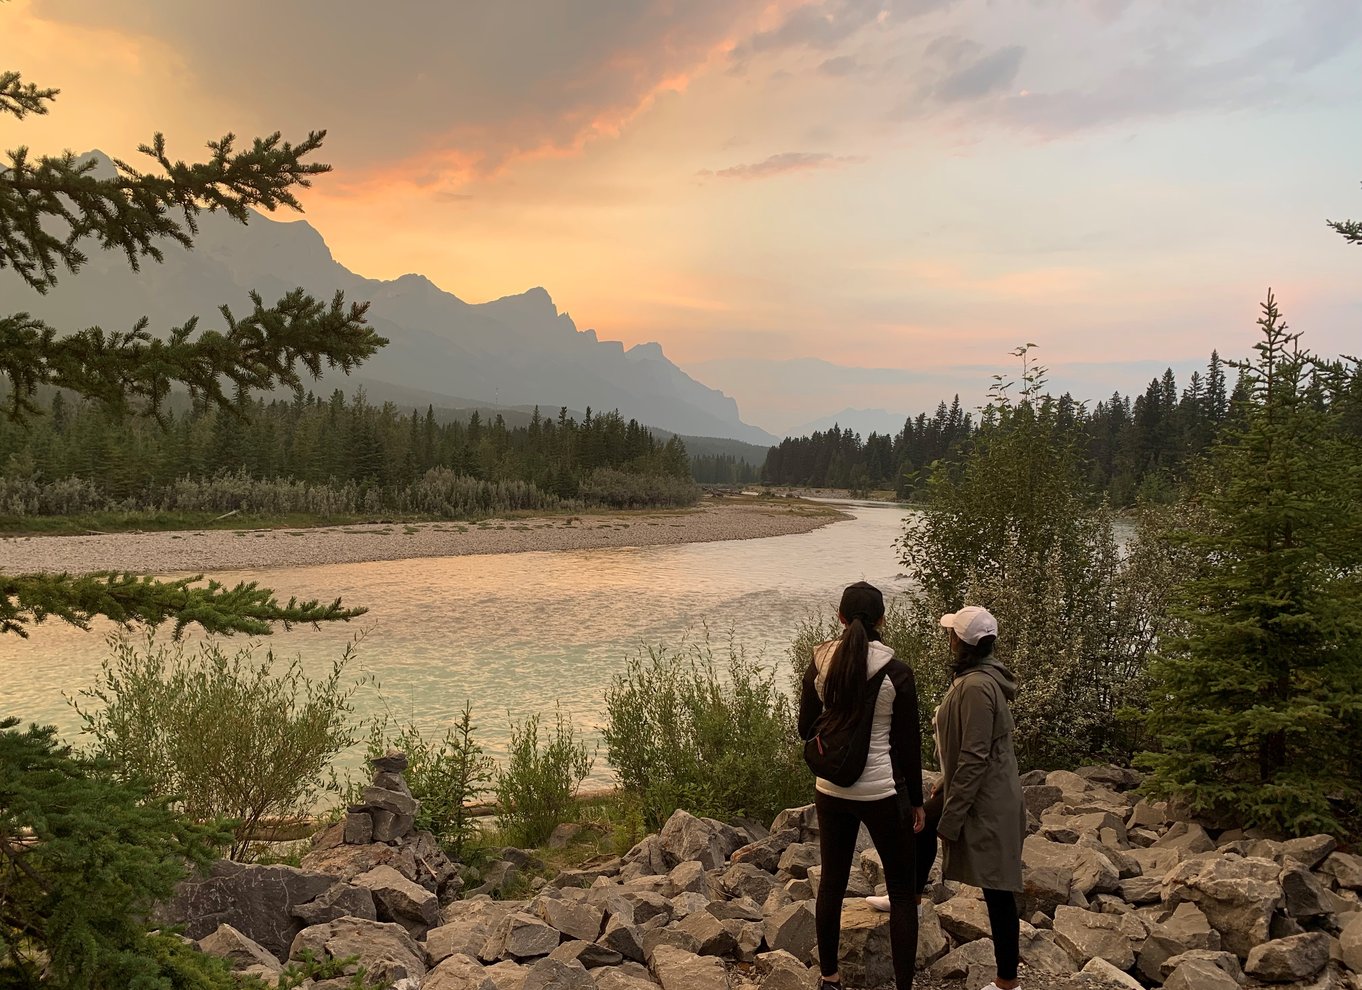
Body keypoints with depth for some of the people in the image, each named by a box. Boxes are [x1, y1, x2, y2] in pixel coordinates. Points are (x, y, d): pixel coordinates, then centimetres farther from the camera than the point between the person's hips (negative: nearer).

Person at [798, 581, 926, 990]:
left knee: (831, 882, 18)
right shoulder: (896, 672, -14)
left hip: (831, 790, 4)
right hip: (882, 792, -4)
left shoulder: (819, 666, -5)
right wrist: (916, 800, 4)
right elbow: (908, 742, -6)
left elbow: (807, 730, 6)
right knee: (902, 892, 11)